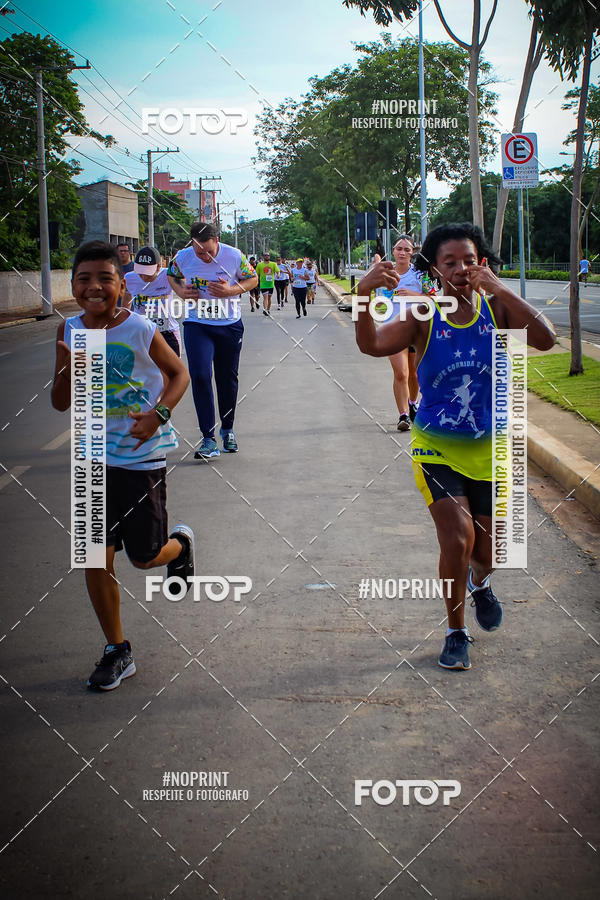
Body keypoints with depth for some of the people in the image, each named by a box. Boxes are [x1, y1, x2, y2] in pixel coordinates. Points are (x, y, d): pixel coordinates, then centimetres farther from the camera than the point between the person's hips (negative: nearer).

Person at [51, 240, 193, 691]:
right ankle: (117, 652, 19)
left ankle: (181, 543, 40)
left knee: (145, 557, 3)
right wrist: (70, 369, -20)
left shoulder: (141, 330, -13)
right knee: (95, 556, 3)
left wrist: (159, 414, -16)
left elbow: (179, 374, 1)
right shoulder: (70, 332, -3)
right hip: (95, 455, 4)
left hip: (143, 454, -3)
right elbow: (61, 404, 1)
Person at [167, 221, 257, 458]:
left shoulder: (234, 256, -13)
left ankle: (227, 430, 33)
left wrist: (231, 290, -16)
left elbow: (253, 279, 2)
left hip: (230, 325, 1)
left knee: (227, 379, 11)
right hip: (197, 325, 0)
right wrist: (181, 291, -9)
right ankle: (208, 439, -13)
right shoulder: (182, 257, -10)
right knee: (200, 376, -16)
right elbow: (172, 276, 12)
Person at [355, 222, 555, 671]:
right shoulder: (423, 317, -10)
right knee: (457, 539, -16)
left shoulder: (496, 308, -8)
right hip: (437, 447, -2)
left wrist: (499, 288, -34)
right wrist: (364, 296, -42)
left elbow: (545, 339, -26)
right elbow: (373, 345, -25)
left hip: (490, 448, 2)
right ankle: (456, 634, 7)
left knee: (487, 552, 11)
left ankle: (479, 582, 50)